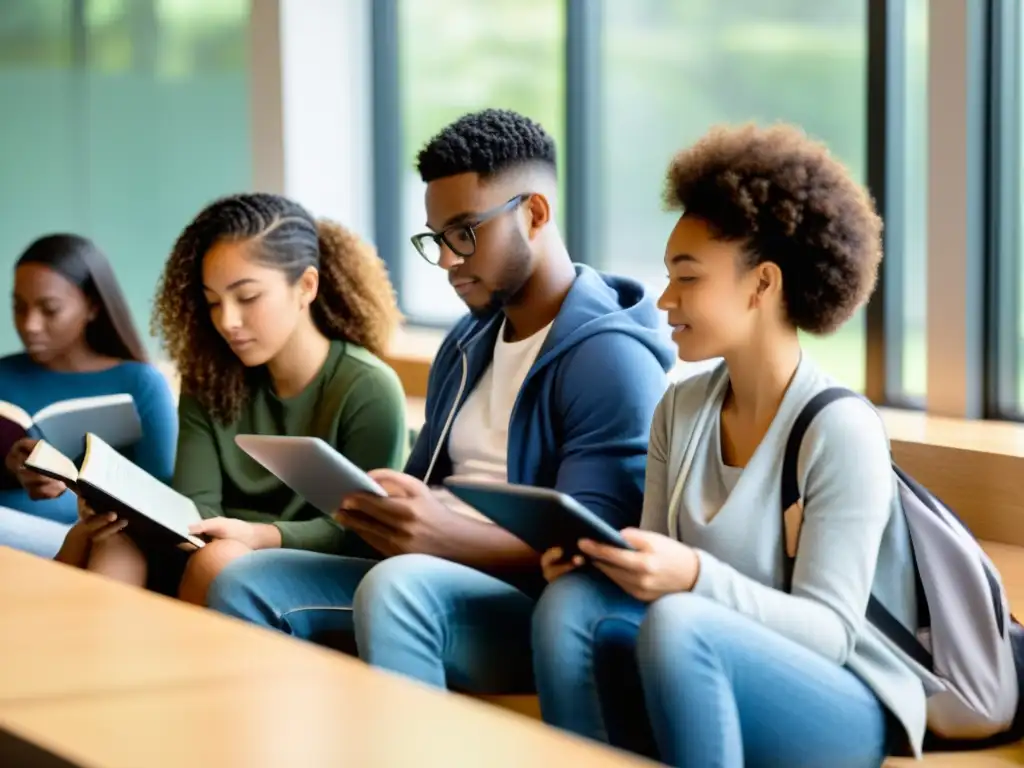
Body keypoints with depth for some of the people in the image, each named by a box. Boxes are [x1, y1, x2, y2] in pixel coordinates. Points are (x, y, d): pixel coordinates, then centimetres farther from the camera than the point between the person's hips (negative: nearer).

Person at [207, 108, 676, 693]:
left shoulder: (611, 356, -11)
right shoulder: (466, 343, 18)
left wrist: (446, 535, -34)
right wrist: (371, 504, -2)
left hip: (541, 612, -9)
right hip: (440, 584, 9)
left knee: (400, 585, -36)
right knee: (247, 585, -8)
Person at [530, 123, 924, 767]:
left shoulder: (840, 430, -15)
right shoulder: (680, 410, 7)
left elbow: (829, 631, -17)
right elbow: (660, 576, 8)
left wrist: (695, 577, -32)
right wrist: (604, 560, -15)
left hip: (839, 705, -6)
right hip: (710, 688, 6)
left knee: (677, 623, -34)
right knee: (573, 602, -20)